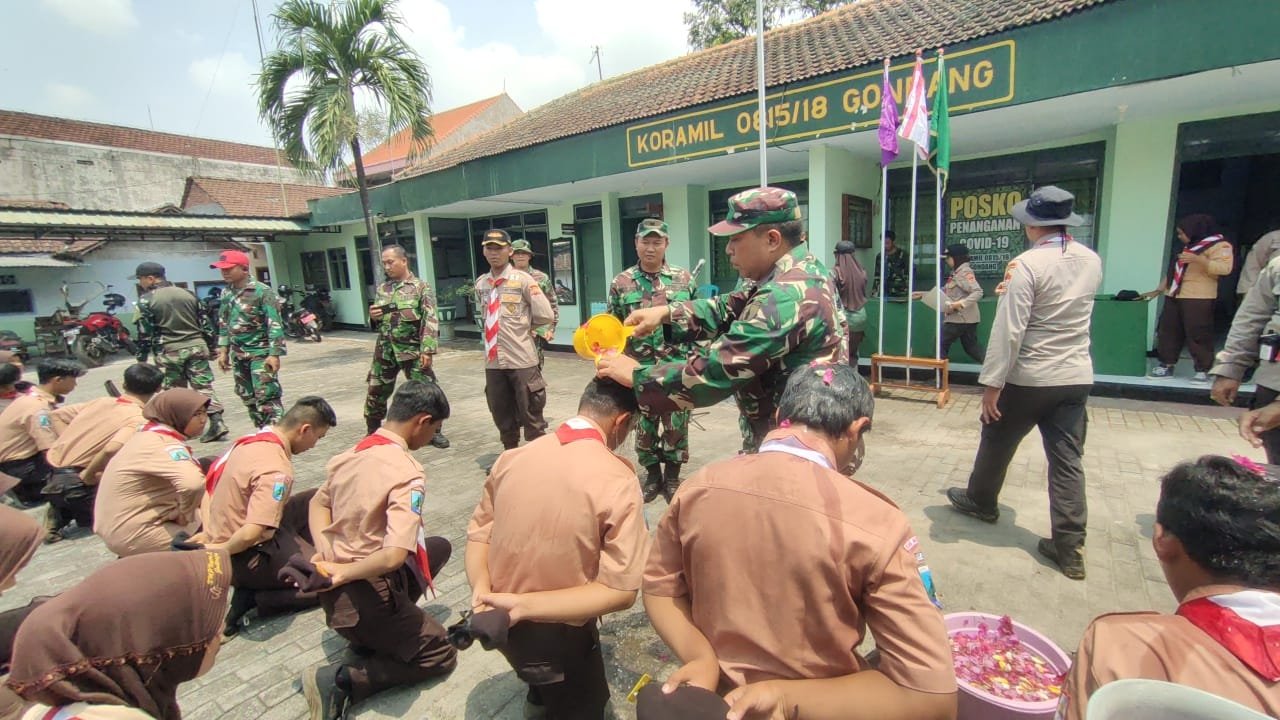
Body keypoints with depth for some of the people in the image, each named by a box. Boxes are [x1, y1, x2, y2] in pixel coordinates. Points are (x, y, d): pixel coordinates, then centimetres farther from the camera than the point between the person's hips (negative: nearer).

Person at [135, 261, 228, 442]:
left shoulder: (146, 300, -5)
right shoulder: (188, 293, 8)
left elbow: (145, 332, -5)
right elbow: (202, 322, 12)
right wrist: (207, 348, 21)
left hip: (169, 351, -3)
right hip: (196, 345, 3)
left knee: (175, 391, 9)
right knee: (204, 386, 3)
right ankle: (216, 422, -6)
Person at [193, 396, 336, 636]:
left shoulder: (251, 440, -3)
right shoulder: (277, 470, -29)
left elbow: (209, 489, 9)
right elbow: (250, 534, -35)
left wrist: (209, 533, 7)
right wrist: (222, 551, -16)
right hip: (246, 558, -9)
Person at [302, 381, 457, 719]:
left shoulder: (353, 451, -1)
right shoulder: (406, 472, -25)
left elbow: (318, 503, 16)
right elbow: (394, 556, -33)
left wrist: (326, 555, 5)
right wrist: (343, 573, -17)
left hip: (334, 588, 8)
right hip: (364, 598, -8)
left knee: (440, 547, 23)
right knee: (441, 656, 13)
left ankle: (376, 632, 16)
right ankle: (339, 680, -2)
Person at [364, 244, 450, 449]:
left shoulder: (421, 287, -5)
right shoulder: (382, 289, 11)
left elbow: (430, 321, -12)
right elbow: (377, 321, 19)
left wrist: (428, 350, -20)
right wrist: (373, 316, -5)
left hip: (412, 350, -5)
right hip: (385, 350, 5)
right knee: (376, 392, 13)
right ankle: (373, 431, 31)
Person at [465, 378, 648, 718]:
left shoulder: (513, 458, -9)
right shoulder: (619, 482, -24)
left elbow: (478, 534, -4)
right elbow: (620, 591, -26)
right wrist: (523, 606, -25)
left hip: (500, 623, 6)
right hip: (559, 636, -5)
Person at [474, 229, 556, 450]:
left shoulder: (523, 280, -6)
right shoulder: (480, 284, 8)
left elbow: (545, 315, -7)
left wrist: (522, 326, 3)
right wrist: (502, 328, 10)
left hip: (521, 359, -5)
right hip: (493, 360, 5)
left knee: (531, 416, 5)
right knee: (502, 417, 16)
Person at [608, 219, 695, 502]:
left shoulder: (684, 279, 2)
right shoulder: (621, 283, 1)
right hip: (639, 369, 0)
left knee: (676, 425, 8)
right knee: (644, 426, 11)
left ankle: (672, 476, 27)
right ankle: (653, 475, 31)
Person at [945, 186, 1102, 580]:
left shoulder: (1027, 264, -17)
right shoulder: (1092, 261, 5)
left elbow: (1008, 330, -21)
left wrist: (992, 383, -17)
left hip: (1029, 378, -5)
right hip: (1077, 377, 6)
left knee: (996, 442, 17)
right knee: (1068, 460, 8)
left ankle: (980, 501, 38)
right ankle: (1070, 547, 10)